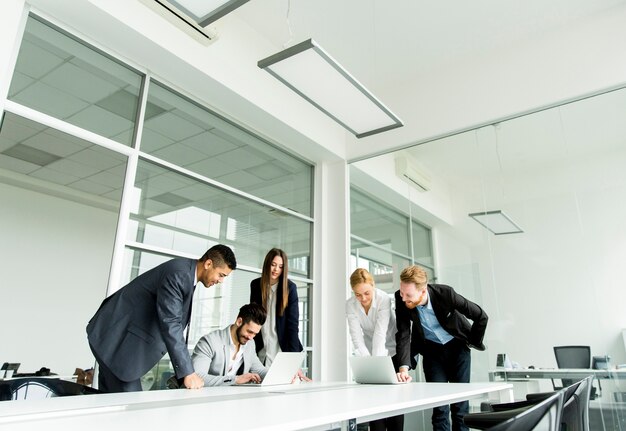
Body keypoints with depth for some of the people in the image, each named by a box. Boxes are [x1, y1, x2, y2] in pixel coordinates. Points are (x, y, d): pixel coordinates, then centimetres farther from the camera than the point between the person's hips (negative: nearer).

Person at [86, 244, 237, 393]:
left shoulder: (187, 273, 5)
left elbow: (175, 322, 11)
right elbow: (170, 324, -29)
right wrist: (187, 372, -28)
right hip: (115, 335, -10)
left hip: (122, 334, 10)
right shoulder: (178, 274, -25)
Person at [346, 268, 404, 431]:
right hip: (370, 353, 2)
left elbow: (380, 334, -34)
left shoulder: (384, 299, -27)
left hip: (392, 351, -2)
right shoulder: (350, 305, -18)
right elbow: (357, 338, -23)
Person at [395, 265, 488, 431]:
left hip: (458, 347, -1)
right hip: (431, 351, 1)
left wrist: (474, 342, -6)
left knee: (460, 404, 2)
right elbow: (403, 335, -23)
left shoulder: (445, 293, -30)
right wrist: (404, 367, -36)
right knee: (439, 406, -3)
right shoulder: (401, 300, -24)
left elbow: (481, 316, -18)